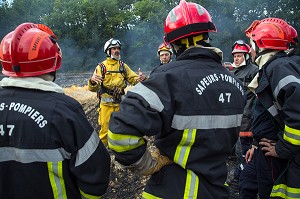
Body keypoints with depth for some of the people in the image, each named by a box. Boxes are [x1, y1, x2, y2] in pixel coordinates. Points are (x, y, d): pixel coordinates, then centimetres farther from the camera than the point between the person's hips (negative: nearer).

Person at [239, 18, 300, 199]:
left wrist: (283, 149, -23)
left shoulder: (280, 67, -20)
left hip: (276, 156, -10)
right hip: (266, 150, 10)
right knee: (247, 184, 24)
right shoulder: (269, 68, 12)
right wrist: (257, 144, 18)